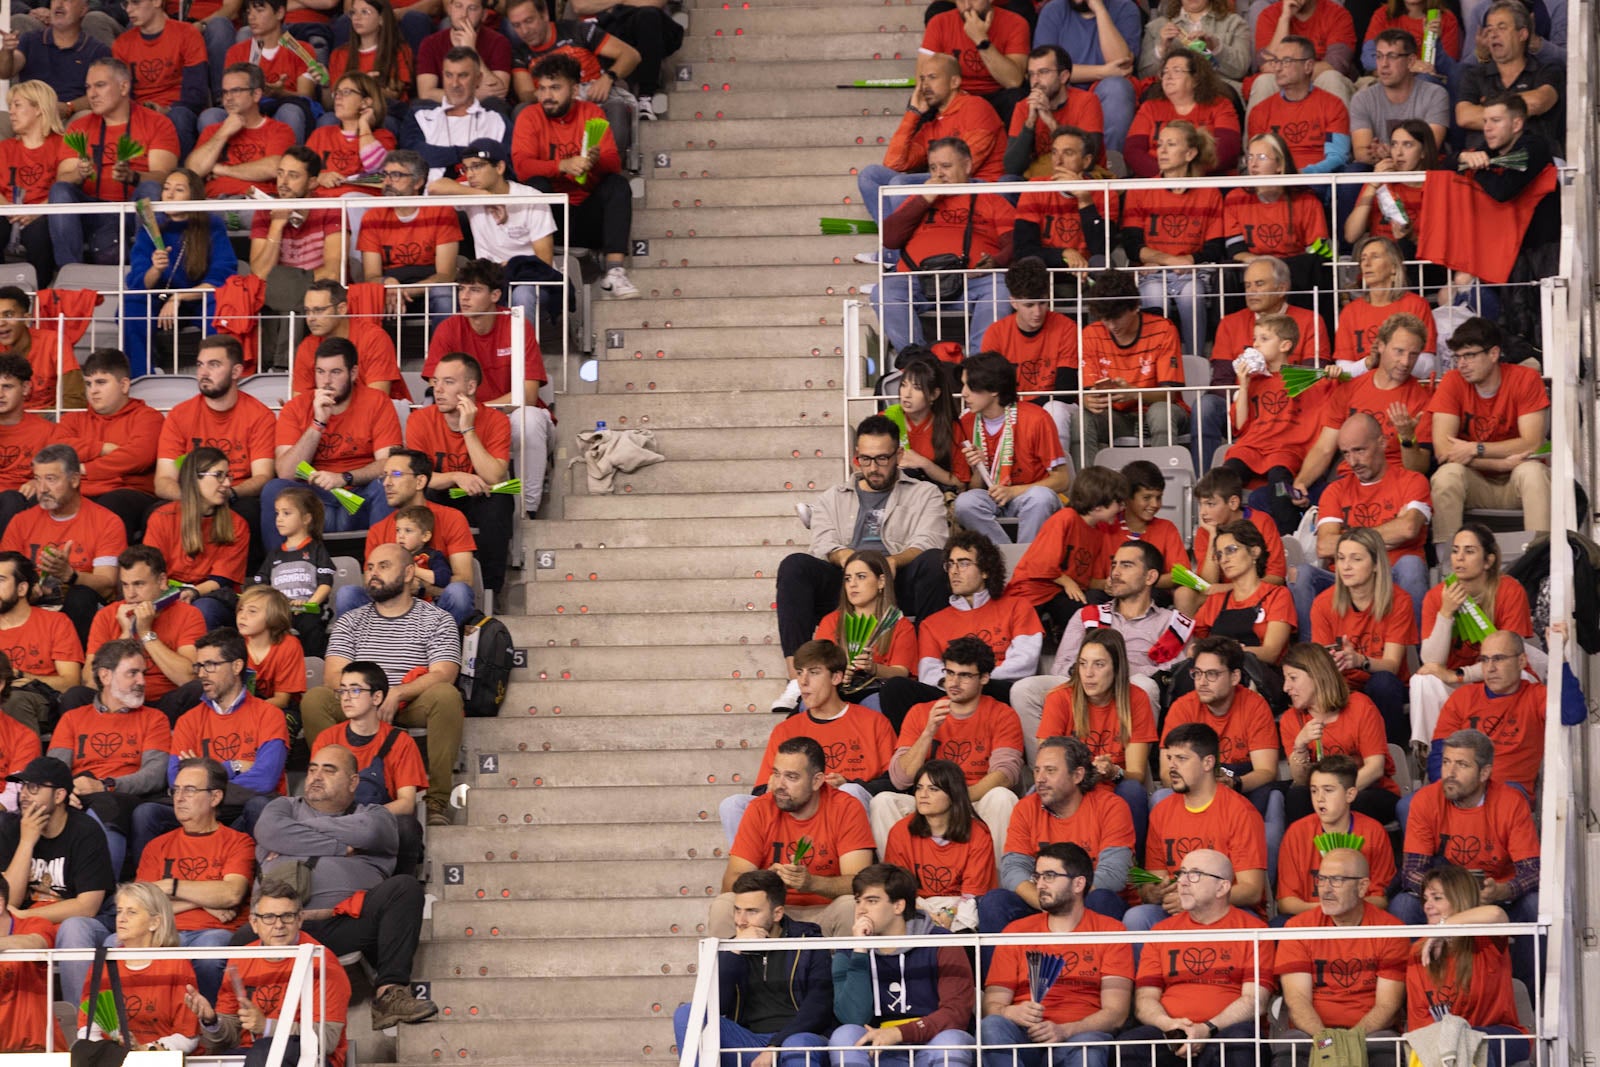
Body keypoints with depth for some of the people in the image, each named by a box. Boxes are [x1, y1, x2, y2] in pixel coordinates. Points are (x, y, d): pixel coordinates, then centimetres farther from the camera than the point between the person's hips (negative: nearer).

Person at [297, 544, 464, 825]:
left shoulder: (437, 620, 7)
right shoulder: (350, 622, 16)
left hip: (411, 706, -2)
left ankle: (437, 800, -32)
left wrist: (396, 694, -24)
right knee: (314, 699, -27)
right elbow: (333, 676, 3)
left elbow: (443, 675, -7)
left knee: (446, 695, -35)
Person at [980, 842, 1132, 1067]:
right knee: (991, 1027, -33)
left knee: (1087, 1046, -38)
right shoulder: (1016, 932, 19)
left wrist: (1064, 1031, -18)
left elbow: (1116, 1013, 1)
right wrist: (1010, 1013, -15)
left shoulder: (1110, 931, 11)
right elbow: (992, 1005, 11)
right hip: (1023, 1036, 2)